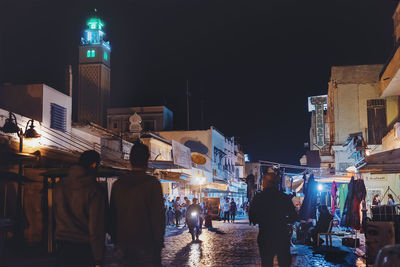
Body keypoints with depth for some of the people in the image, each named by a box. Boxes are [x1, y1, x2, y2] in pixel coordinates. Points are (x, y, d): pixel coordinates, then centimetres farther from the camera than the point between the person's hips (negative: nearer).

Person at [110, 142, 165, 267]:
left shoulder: (117, 184, 4)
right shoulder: (152, 183, -11)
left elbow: (112, 215, 9)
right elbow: (158, 216, -11)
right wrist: (159, 242, -1)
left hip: (122, 246, 5)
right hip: (146, 246, -4)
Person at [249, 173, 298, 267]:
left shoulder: (258, 198, -7)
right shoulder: (284, 197, -5)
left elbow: (252, 219, -2)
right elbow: (293, 217, 0)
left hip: (265, 238, 0)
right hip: (283, 238, 1)